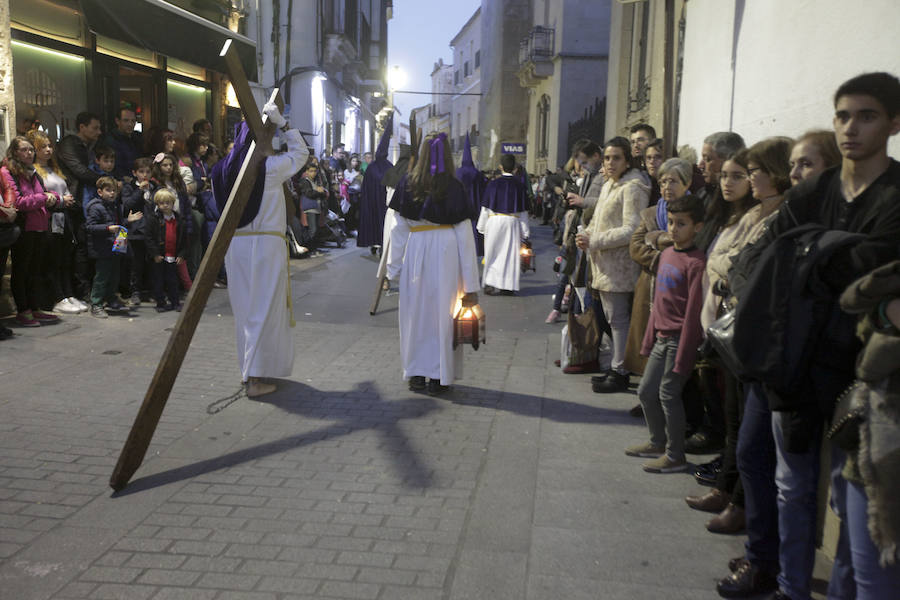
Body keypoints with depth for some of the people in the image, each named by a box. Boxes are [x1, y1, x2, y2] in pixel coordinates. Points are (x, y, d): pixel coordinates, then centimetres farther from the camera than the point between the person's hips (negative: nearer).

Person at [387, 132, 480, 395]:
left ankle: (416, 374, 17)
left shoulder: (407, 184, -1)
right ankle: (439, 377, 13)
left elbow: (398, 229, 2)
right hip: (446, 254, -1)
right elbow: (464, 235, -5)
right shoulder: (453, 187, -6)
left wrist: (394, 266, 10)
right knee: (441, 314, 7)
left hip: (415, 253, 2)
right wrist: (470, 283, -2)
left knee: (415, 313, 12)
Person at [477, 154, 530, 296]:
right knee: (510, 254, 7)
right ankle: (507, 286, 7)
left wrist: (482, 227, 7)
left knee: (493, 254, 10)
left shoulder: (493, 184, -4)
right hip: (513, 222, 0)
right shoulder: (519, 185, -2)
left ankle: (490, 284, 6)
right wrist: (524, 232, 8)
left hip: (495, 222, 0)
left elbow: (485, 208, -2)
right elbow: (523, 210, 1)